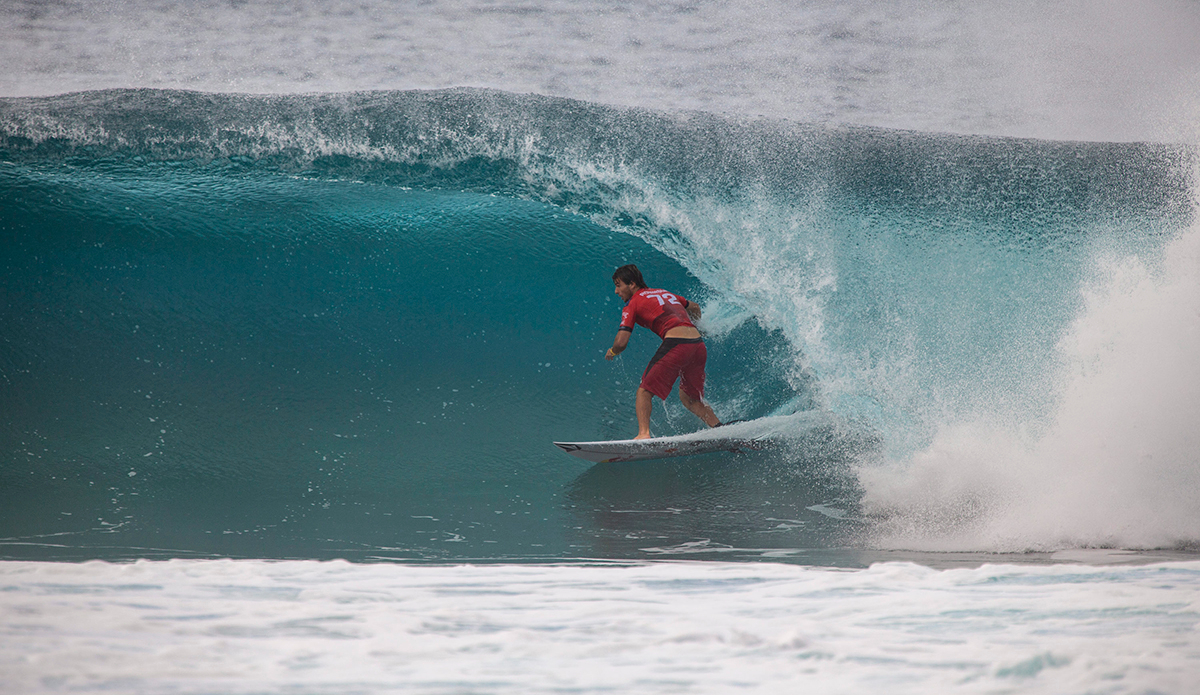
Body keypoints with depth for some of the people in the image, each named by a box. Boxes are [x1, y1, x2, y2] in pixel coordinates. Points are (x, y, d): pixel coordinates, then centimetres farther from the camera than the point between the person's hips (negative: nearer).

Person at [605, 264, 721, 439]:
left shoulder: (633, 304, 7)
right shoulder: (664, 293, 28)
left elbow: (621, 342, -1)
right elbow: (695, 307, 42)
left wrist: (612, 352, 21)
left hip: (675, 343, -7)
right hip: (698, 345, 7)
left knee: (644, 390, 3)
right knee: (688, 398, 24)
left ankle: (644, 434, -15)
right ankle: (720, 429, 12)